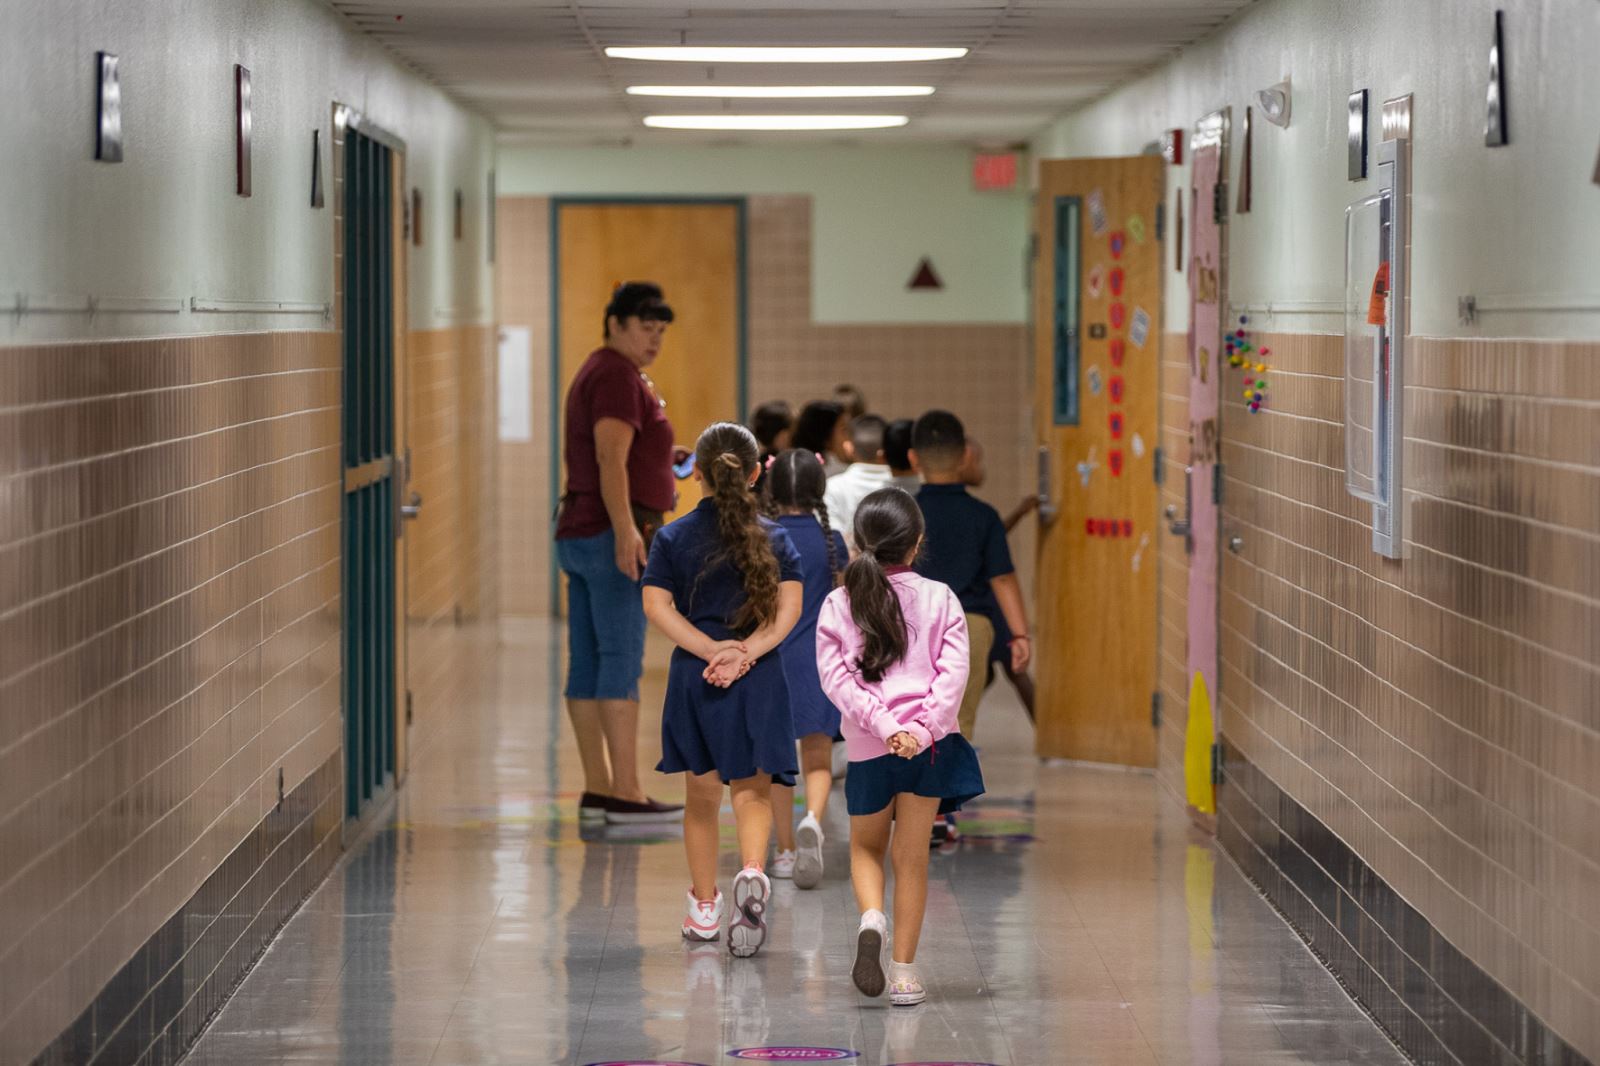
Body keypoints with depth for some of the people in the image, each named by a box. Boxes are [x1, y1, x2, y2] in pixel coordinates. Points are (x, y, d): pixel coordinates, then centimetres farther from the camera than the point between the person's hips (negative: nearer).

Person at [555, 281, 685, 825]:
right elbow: (610, 459, -22)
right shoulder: (618, 377, -10)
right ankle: (626, 794, -14)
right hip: (610, 535, -10)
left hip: (578, 535, 10)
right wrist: (626, 531, -30)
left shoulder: (595, 373, 21)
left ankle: (597, 790, 8)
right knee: (622, 662, -11)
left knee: (587, 664, 6)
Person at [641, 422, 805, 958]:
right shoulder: (774, 538, 3)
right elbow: (788, 609, -8)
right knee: (753, 792, 4)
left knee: (702, 797, 13)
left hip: (694, 675, 0)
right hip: (759, 679, 0)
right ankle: (752, 872, -24)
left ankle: (704, 908, 20)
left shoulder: (674, 537, 3)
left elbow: (657, 605, -8)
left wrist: (711, 649, -12)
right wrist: (745, 652, -15)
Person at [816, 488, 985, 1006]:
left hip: (869, 747, 0)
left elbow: (836, 677, -6)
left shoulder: (838, 605, 3)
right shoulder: (939, 599, 2)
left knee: (866, 847, 19)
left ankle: (871, 918, -10)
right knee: (912, 855, 7)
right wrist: (922, 728, -14)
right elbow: (953, 672, -8)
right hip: (930, 743, 0)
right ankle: (904, 972, 6)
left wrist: (883, 726, -12)